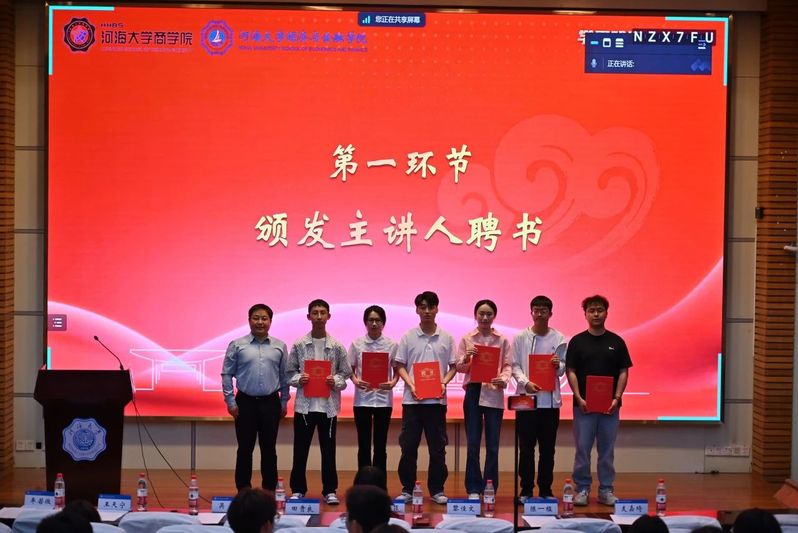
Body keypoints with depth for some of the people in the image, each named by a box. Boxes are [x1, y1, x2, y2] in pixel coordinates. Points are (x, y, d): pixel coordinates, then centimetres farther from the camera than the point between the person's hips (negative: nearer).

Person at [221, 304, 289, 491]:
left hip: (270, 403, 1)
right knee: (245, 448, 4)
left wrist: (284, 402, 7)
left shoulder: (279, 347, 5)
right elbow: (226, 374, 1)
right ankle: (243, 489, 11)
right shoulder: (237, 345, 0)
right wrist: (230, 401, -3)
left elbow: (284, 376, 9)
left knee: (269, 448, 6)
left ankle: (270, 489, 14)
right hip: (245, 402, -1)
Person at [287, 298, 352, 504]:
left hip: (328, 404, 0)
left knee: (328, 449, 5)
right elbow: (289, 372, 7)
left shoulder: (337, 346, 3)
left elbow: (346, 373, 6)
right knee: (301, 449, 5)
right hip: (304, 404, 0)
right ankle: (298, 489, 16)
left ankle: (330, 490, 14)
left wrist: (335, 381, -12)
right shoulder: (299, 344, 3)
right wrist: (298, 379, -13)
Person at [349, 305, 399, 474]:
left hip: (383, 399, 0)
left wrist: (393, 382, -14)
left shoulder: (391, 345, 1)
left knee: (380, 445, 4)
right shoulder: (356, 344, 2)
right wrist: (355, 380, -14)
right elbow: (350, 369, 6)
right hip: (362, 398, 0)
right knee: (364, 445, 4)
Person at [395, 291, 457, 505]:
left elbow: (453, 366, 8)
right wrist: (410, 384, -11)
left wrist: (444, 382, -9)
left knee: (437, 447, 4)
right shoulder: (408, 337, 3)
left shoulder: (446, 338, 5)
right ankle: (407, 489, 12)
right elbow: (400, 366, 4)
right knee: (408, 446, 2)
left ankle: (437, 489, 13)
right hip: (412, 399, 0)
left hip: (437, 399, 0)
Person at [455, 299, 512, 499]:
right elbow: (459, 367, 6)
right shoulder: (467, 339, 6)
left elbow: (507, 365, 4)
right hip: (473, 392, 0)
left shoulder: (502, 340, 6)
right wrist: (466, 359, -14)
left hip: (494, 394, 0)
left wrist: (504, 379, -15)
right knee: (473, 443, 2)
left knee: (492, 444, 2)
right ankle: (473, 489, 8)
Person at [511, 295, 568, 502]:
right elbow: (515, 366, 2)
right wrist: (525, 382, -16)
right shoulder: (521, 337, 3)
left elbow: (563, 369, 8)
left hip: (550, 400, 1)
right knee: (526, 447, 2)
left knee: (548, 448, 6)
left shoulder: (559, 339, 5)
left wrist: (558, 365, -15)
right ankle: (526, 490, 10)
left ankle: (546, 490, 14)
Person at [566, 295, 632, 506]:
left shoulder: (616, 342, 5)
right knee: (582, 449, 1)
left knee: (607, 450, 6)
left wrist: (617, 398, -8)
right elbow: (571, 371, 0)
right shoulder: (577, 341, 2)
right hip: (584, 404, -1)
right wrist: (578, 397, -12)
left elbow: (623, 372, 5)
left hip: (609, 405, 1)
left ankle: (606, 490, 13)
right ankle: (582, 489, 10)